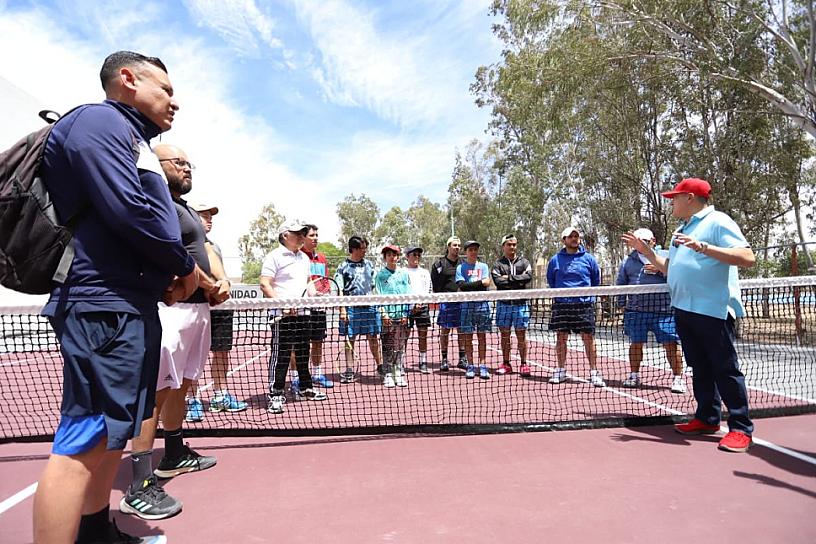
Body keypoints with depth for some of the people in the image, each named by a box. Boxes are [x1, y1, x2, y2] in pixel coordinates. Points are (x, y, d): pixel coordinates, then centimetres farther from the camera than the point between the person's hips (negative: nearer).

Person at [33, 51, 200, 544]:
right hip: (105, 304, -10)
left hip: (133, 305, 10)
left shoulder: (130, 139, 25)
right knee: (85, 441, -8)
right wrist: (185, 266, -7)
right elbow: (128, 210, -19)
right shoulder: (101, 120, -5)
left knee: (112, 433, 17)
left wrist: (170, 275, 5)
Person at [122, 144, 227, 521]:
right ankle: (140, 487, -1)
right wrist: (209, 286, -7)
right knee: (156, 390, -8)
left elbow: (205, 250, 22)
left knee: (181, 385, 18)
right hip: (170, 308, -10)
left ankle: (175, 455, 33)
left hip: (197, 308, 10)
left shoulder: (185, 209, 22)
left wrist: (222, 283, 4)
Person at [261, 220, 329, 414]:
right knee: (280, 355, -4)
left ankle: (304, 388, 29)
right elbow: (264, 284, -13)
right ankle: (275, 395, 5)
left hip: (303, 313, 8)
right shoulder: (275, 257, -7)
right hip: (283, 315, -8)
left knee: (303, 353, 16)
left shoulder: (304, 257, 17)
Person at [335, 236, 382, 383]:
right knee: (350, 339, 3)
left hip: (369, 306, 3)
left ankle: (379, 366, 19)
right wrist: (342, 309, -10)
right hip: (351, 308, -3)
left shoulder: (369, 265, 12)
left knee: (374, 337, 8)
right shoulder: (343, 267, 0)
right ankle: (349, 370, 11)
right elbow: (339, 291, -3)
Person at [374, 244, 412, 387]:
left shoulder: (404, 275, 11)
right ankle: (388, 375, 7)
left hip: (402, 316, 2)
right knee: (387, 347, 0)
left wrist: (406, 313, -1)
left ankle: (400, 374, 12)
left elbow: (408, 295, 9)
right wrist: (383, 313, -11)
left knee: (400, 347, 5)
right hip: (387, 316, -2)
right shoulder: (380, 275, 4)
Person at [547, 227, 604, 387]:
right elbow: (550, 281, 18)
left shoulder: (588, 258, 5)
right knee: (561, 337, 5)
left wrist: (588, 295, 11)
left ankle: (594, 371, 9)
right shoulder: (555, 260, 6)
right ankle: (561, 370, 17)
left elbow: (596, 281, 14)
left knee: (588, 337, -1)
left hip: (584, 304, -1)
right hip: (561, 305, 1)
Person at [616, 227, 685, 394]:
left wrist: (660, 270, -14)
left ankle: (678, 378, 10)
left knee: (670, 344, -3)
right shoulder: (628, 261, 12)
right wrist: (623, 303, 11)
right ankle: (634, 375, 24)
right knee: (635, 344, 9)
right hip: (636, 311, 2)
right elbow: (620, 284, 17)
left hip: (663, 310, -2)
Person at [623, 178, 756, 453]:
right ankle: (707, 418, 23)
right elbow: (669, 269, 26)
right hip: (684, 309, 9)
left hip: (713, 310, -8)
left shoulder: (717, 222, -6)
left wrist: (703, 246, -26)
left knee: (725, 368, -2)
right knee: (700, 367, 14)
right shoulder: (681, 231, 21)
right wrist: (644, 250, 20)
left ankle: (741, 428, 7)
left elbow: (747, 257, -18)